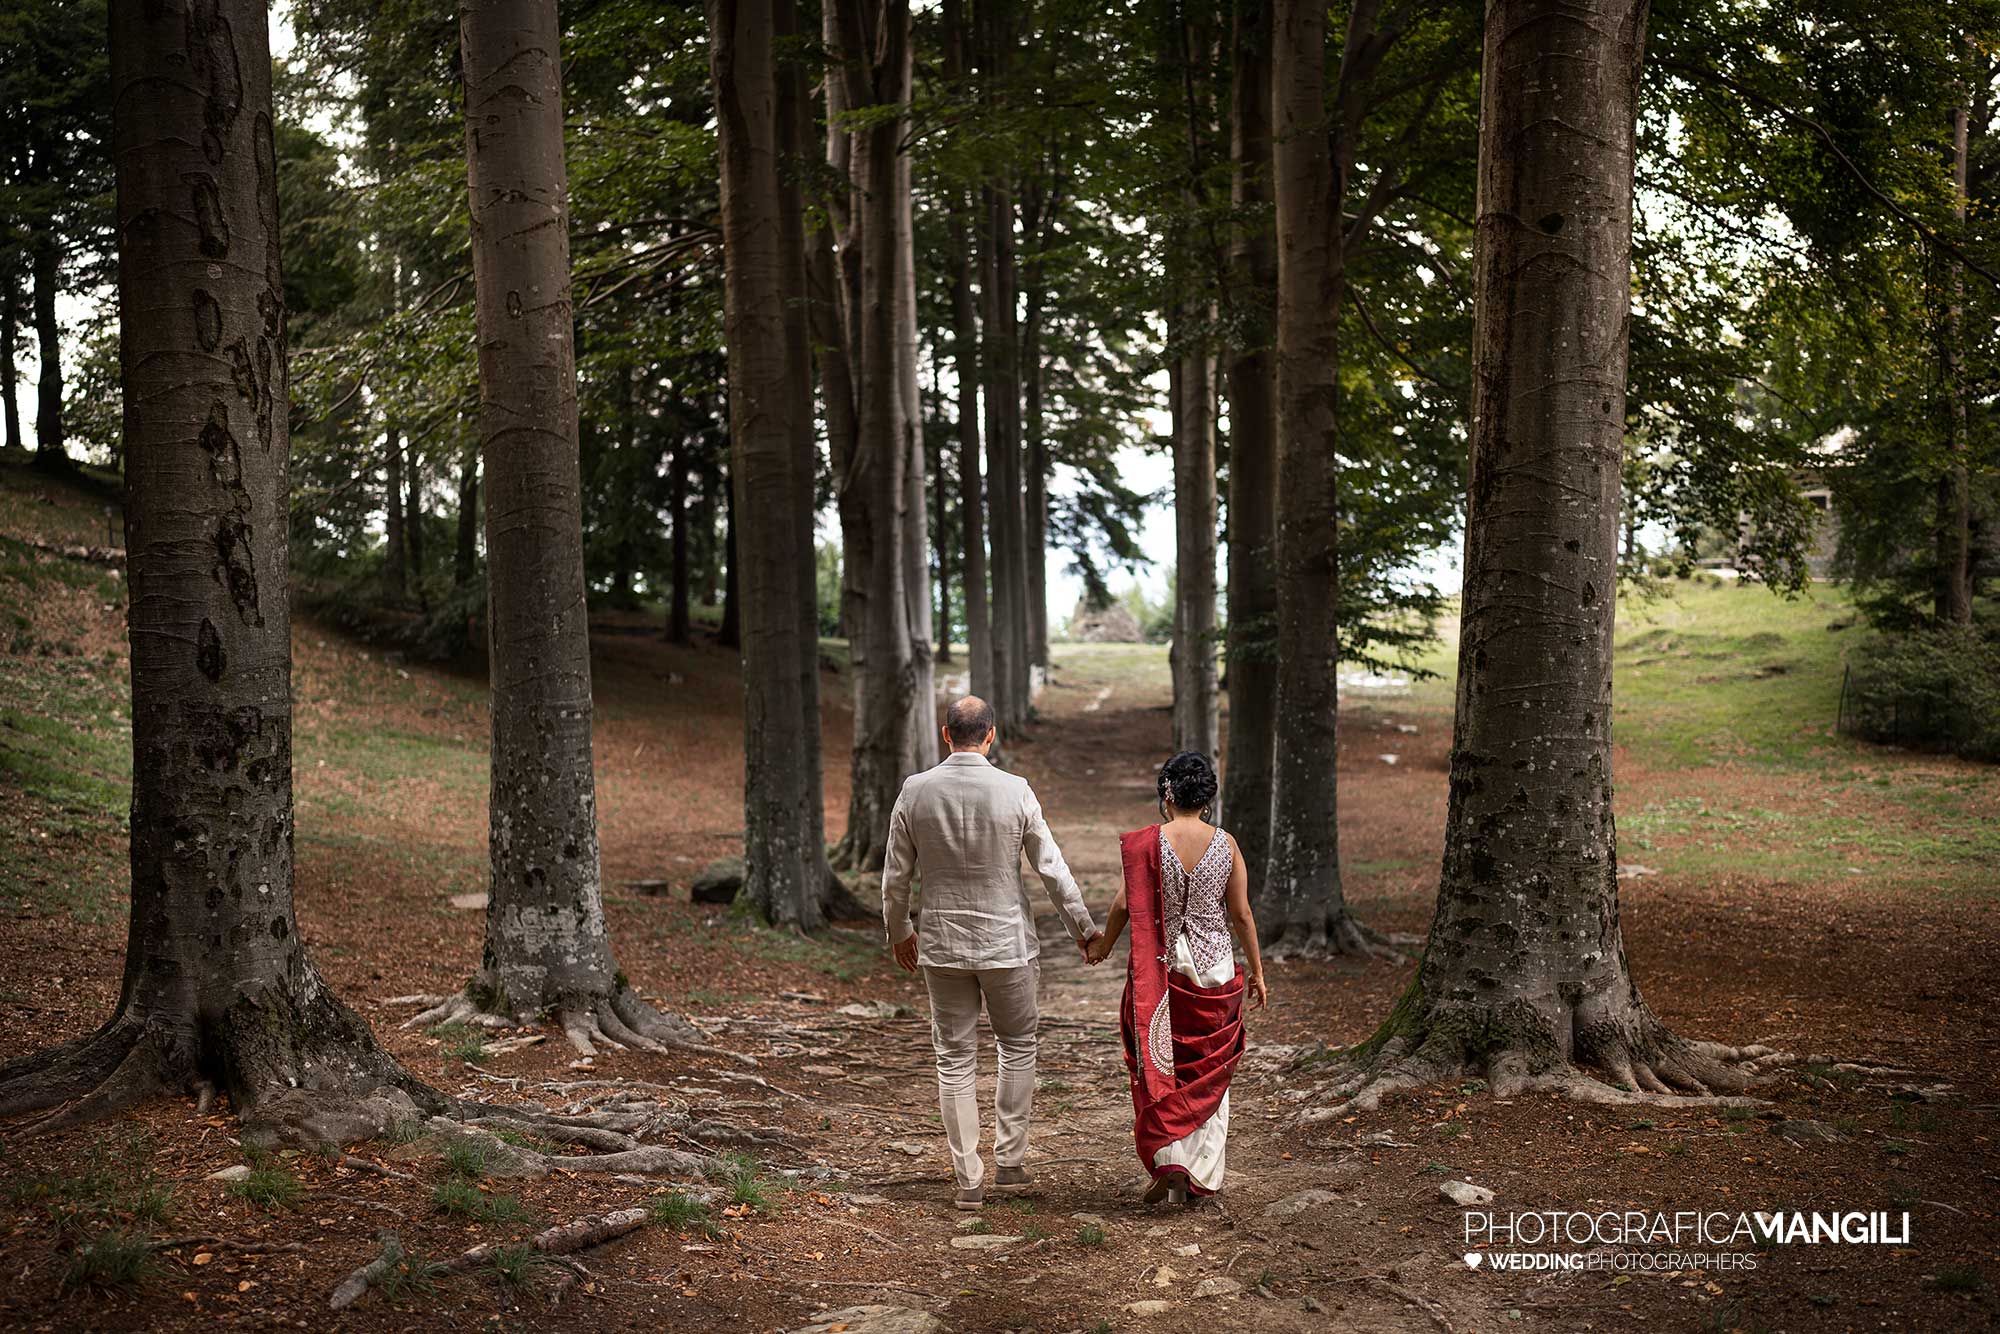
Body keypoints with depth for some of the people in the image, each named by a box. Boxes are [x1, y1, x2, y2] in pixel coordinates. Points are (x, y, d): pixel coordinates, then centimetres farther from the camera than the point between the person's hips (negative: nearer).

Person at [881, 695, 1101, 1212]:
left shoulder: (915, 791, -6)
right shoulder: (1015, 791, -11)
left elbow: (896, 875, 1)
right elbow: (1052, 868, -5)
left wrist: (898, 931, 17)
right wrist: (1083, 926, 8)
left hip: (941, 945, 1)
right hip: (1007, 942, -1)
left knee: (955, 1059, 9)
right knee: (1018, 1046, 19)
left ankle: (969, 1180, 12)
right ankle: (1009, 1161, 19)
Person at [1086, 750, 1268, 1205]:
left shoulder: (1145, 843, -10)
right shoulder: (1226, 844, -4)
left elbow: (1124, 906, -6)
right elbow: (1241, 914, -1)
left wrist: (1103, 946, 12)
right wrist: (1257, 971, 10)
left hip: (1159, 970, -1)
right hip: (1214, 970, 2)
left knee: (1160, 1069, 9)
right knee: (1208, 1073, 13)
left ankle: (1169, 1163, -5)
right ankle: (1201, 1176, 17)